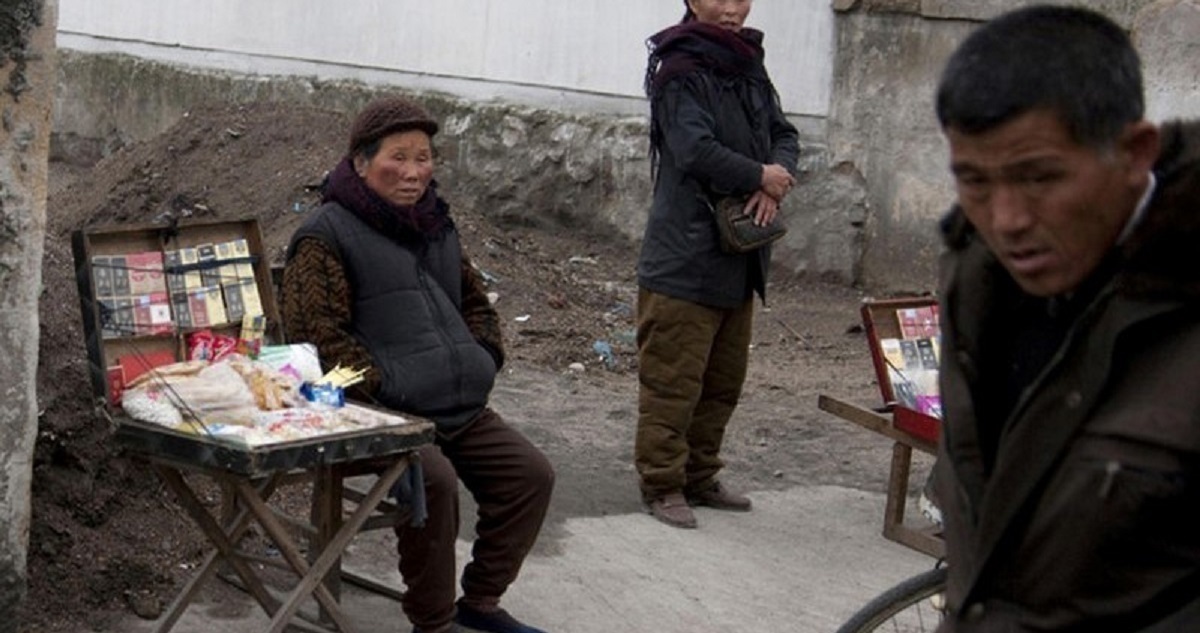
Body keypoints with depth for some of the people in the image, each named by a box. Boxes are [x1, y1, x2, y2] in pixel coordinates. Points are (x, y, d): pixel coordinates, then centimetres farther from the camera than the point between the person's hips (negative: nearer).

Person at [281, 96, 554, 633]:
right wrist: (381, 385, -18)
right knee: (435, 482, -31)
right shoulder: (327, 236, -4)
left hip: (461, 407, 8)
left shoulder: (436, 226, 19)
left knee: (531, 474, -3)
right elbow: (317, 331, -12)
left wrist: (481, 361, 12)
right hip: (385, 416, -8)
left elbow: (475, 300, 29)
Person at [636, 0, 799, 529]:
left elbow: (784, 135, 13)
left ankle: (699, 476, 27)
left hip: (738, 261, 8)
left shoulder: (750, 69, 13)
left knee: (724, 379, 15)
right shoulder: (680, 71, -11)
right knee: (673, 379, -2)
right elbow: (696, 150, -22)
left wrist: (777, 176, -9)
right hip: (685, 258, -8)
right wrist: (761, 177, -11)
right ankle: (662, 484, 8)